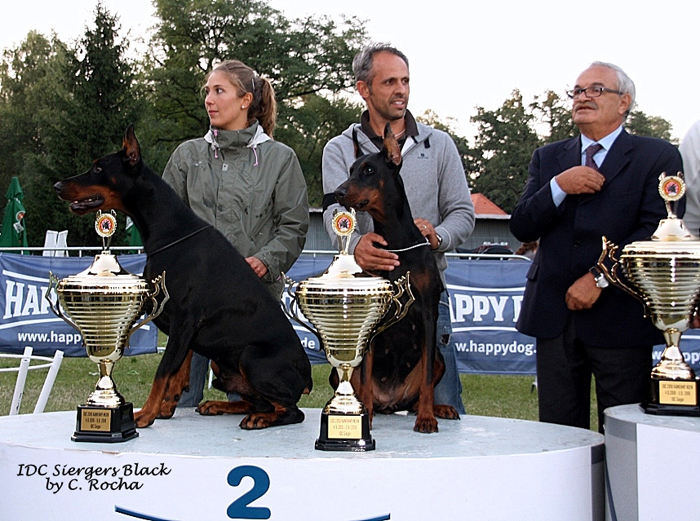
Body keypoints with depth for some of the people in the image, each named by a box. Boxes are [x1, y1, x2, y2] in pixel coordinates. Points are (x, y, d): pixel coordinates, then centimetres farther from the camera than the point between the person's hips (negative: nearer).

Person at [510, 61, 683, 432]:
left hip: (620, 315, -3)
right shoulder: (548, 158, 17)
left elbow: (656, 232, -8)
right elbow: (521, 229, 7)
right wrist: (559, 187, -9)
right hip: (554, 315, 4)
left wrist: (600, 277, -14)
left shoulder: (657, 158, 3)